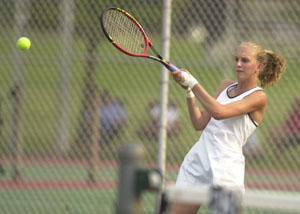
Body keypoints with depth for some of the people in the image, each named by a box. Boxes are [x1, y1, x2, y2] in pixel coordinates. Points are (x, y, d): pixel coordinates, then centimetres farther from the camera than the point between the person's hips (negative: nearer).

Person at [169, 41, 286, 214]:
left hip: (224, 168, -6)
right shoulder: (226, 86, 15)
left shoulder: (259, 96, -7)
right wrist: (188, 90, 3)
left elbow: (219, 112, -22)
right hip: (197, 159, 6)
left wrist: (192, 82, -18)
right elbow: (200, 123, 13)